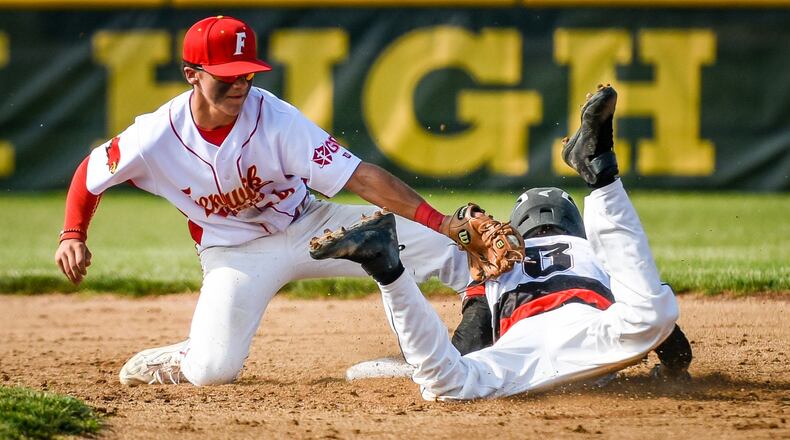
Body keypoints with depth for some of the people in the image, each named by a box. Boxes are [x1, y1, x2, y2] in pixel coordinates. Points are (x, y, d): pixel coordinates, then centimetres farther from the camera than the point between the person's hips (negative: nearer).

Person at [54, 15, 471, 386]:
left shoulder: (276, 120, -25)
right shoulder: (156, 136, -21)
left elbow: (362, 177, -30)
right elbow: (90, 173, -1)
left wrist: (443, 224, -39)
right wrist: (72, 236, -16)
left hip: (306, 226, 0)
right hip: (233, 252, 0)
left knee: (441, 249, -15)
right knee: (212, 371, -18)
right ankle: (180, 358, 18)